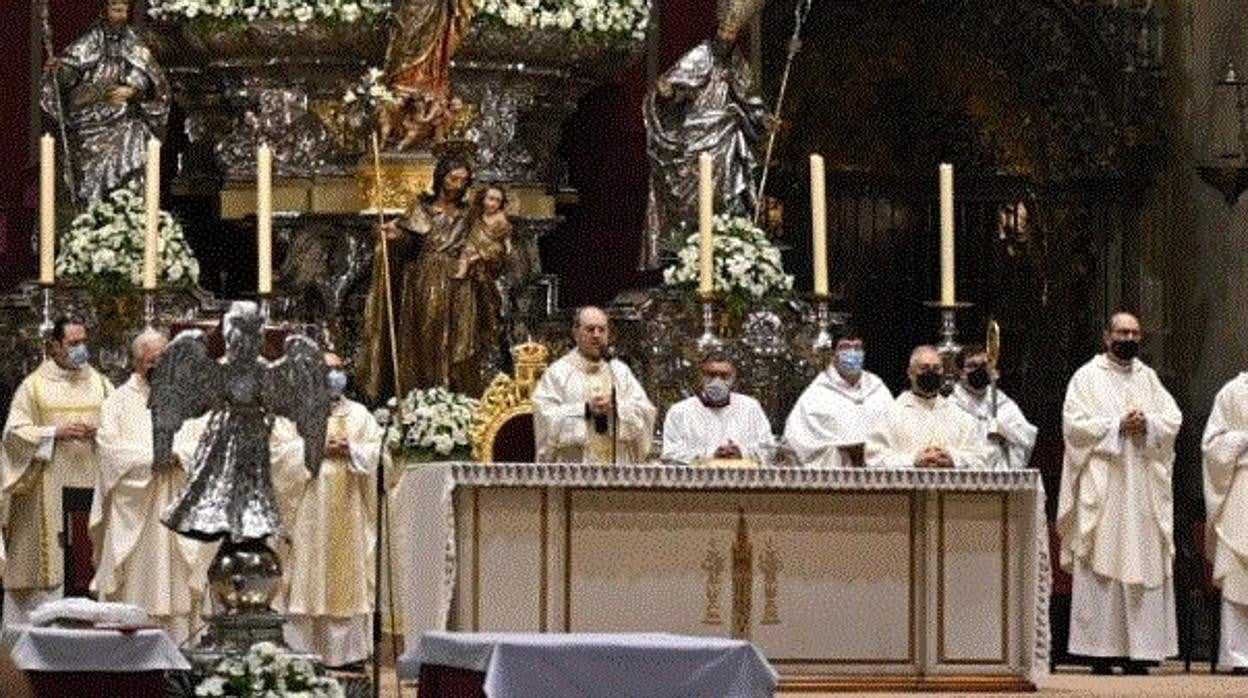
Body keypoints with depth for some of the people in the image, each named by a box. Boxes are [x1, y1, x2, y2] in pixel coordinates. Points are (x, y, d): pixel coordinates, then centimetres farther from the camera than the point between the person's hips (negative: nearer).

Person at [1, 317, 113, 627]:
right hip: (49, 490, -3)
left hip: (92, 483, 3)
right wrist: (55, 433, -13)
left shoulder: (100, 383, 14)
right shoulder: (34, 386, 4)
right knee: (49, 555, -6)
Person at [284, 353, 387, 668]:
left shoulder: (359, 414, 13)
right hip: (308, 505, -2)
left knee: (347, 576, 2)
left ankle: (346, 650, 5)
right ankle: (303, 650, -4)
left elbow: (376, 450, 4)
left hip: (347, 509, 3)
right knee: (309, 577, -6)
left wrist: (349, 450, -11)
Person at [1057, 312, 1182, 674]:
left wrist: (1146, 424, -10)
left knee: (1144, 561, -1)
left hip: (1144, 490, 4)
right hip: (1103, 490, -4)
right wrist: (1118, 426, -14)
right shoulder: (1087, 377, 4)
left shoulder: (1148, 377, 16)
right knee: (1101, 568, -8)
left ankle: (1136, 651, 0)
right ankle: (1101, 650, -8)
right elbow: (1074, 424, -7)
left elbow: (1173, 420, 9)